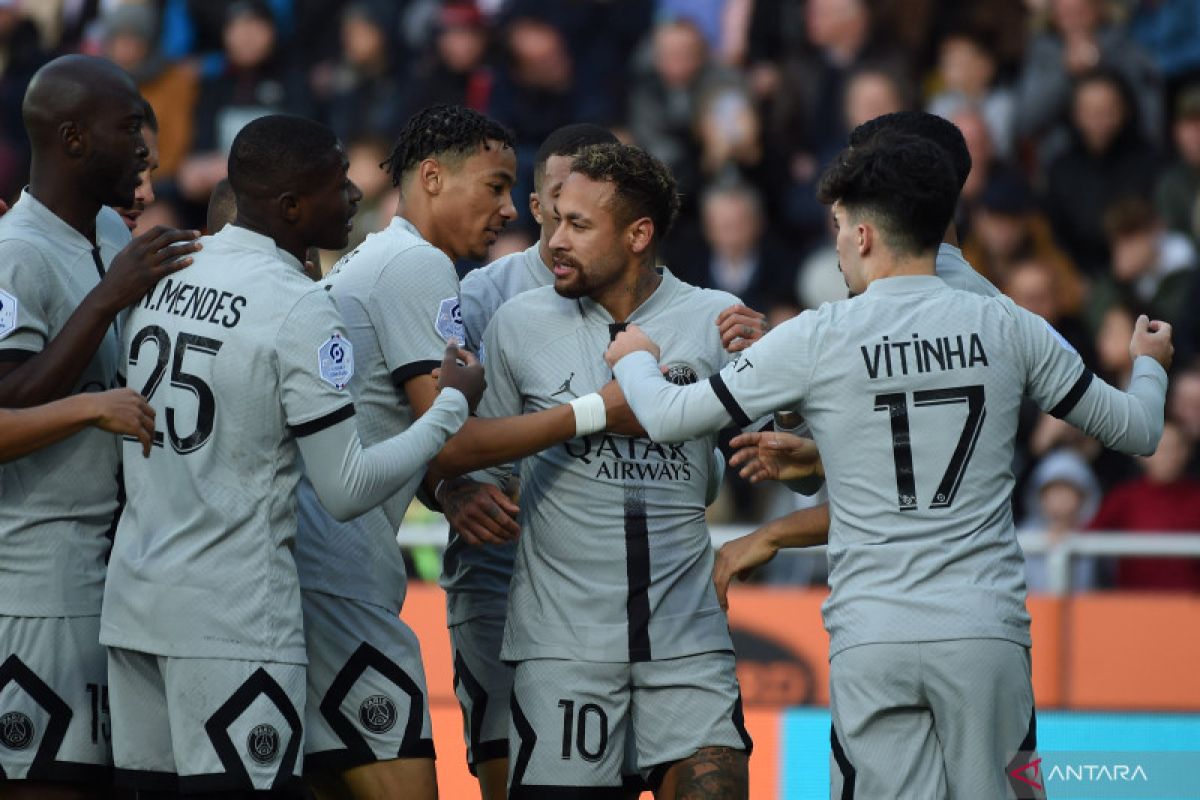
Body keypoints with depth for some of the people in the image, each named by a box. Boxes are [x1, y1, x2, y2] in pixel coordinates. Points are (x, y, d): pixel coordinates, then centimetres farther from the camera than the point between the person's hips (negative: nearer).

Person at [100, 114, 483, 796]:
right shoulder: (301, 310, -13)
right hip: (233, 622, -7)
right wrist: (453, 406, -1)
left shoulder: (164, 273, 9)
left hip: (135, 602, 7)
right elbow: (347, 490, -12)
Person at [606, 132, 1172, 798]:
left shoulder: (816, 339, -1)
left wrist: (634, 358, 28)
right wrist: (1149, 364, 39)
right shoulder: (1007, 329, 5)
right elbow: (1134, 430, 15)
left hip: (870, 642, -1)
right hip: (986, 633, 2)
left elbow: (669, 418, 4)